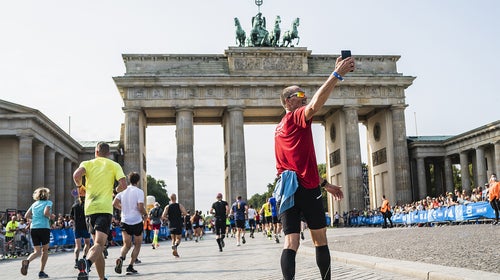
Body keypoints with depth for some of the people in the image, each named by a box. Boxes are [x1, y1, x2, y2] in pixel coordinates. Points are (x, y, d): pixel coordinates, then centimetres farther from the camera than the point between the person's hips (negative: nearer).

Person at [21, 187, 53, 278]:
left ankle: (27, 261, -22)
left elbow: (26, 216, 12)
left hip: (33, 228, 4)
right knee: (45, 250, 11)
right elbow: (46, 212, -16)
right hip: (44, 227, -4)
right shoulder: (48, 202, 2)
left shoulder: (34, 204, 17)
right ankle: (41, 272, 7)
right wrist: (50, 216, 3)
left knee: (37, 251, 8)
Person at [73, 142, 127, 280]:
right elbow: (123, 184, -5)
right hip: (105, 208, -3)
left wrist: (79, 186, 10)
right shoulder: (114, 165, 9)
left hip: (89, 208, 3)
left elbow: (76, 175, -10)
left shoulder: (87, 163, 11)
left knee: (98, 244, 14)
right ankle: (86, 263, -43)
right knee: (99, 244, -13)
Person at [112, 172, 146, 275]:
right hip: (137, 222, -4)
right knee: (137, 245, 13)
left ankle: (121, 258, -20)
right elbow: (140, 207, -18)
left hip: (125, 221, 4)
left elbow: (114, 203, 1)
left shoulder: (123, 190, 3)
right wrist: (145, 214, 2)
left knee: (126, 245, 11)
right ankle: (130, 266, 6)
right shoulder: (139, 191, -11)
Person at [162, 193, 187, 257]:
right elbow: (185, 213, -15)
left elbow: (163, 217, -7)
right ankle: (175, 246, -25)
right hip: (178, 225, -2)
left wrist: (168, 218, 12)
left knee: (173, 239, 15)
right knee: (178, 239, 4)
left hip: (171, 225, 2)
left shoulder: (167, 207, 0)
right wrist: (180, 214, 5)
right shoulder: (180, 205, -3)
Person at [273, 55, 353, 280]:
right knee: (320, 239, 9)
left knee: (291, 242, -5)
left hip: (287, 188, 7)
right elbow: (314, 106, -26)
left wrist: (325, 184, 31)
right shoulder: (296, 117, -1)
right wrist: (337, 74, -25)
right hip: (306, 187, -7)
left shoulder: (281, 128, 25)